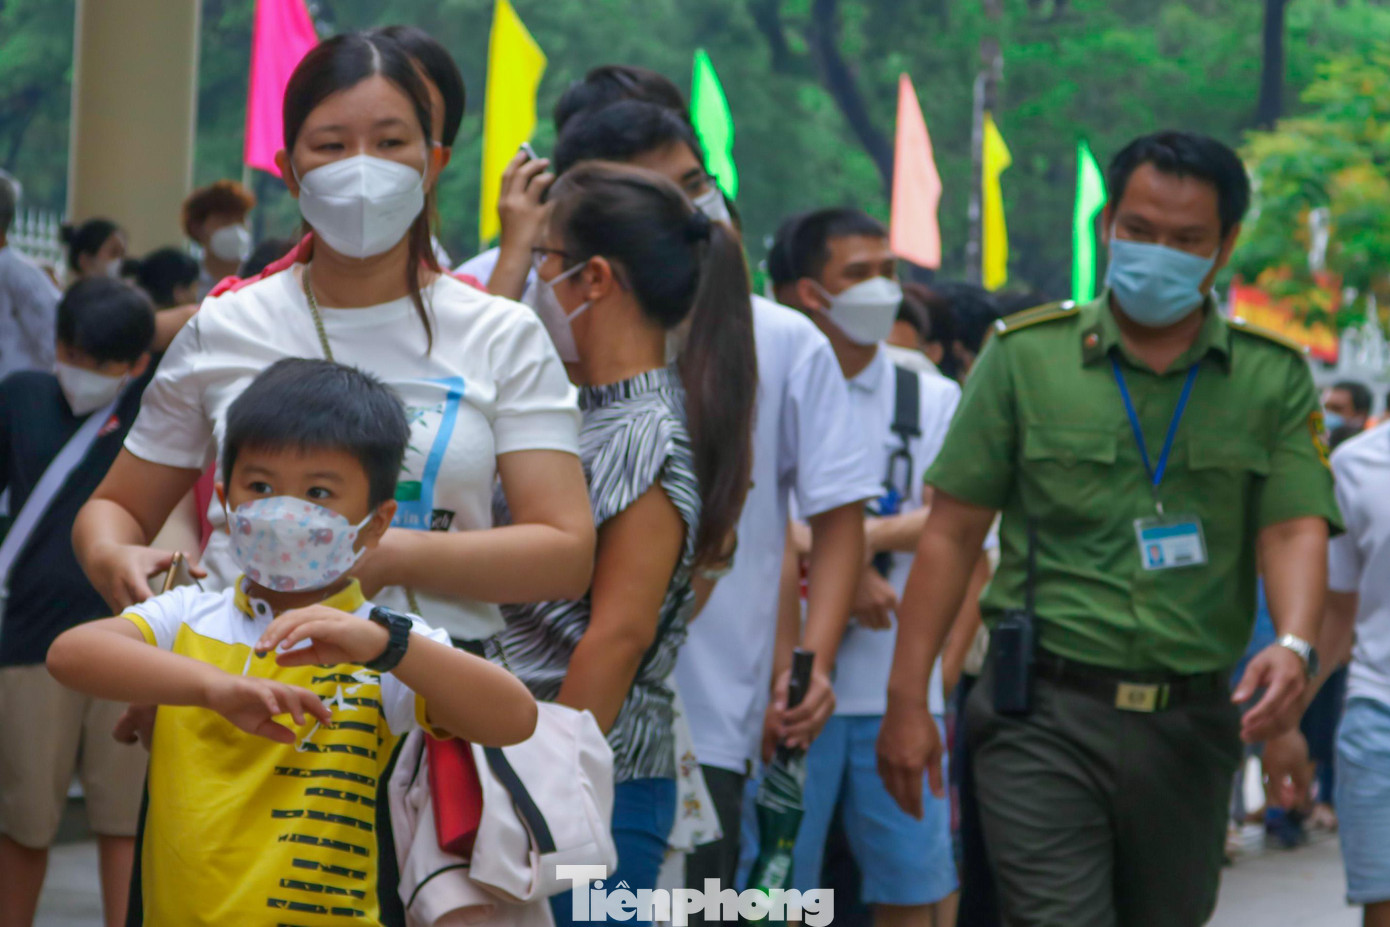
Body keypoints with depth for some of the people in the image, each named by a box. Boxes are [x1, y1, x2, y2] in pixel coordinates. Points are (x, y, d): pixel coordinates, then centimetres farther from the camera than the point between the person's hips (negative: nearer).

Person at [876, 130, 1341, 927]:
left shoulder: (1275, 378, 6)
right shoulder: (1025, 356, 1)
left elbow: (1296, 528, -4)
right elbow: (954, 533, 2)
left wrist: (1295, 645, -25)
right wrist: (907, 700, -3)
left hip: (1193, 724, 3)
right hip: (1048, 717, -2)